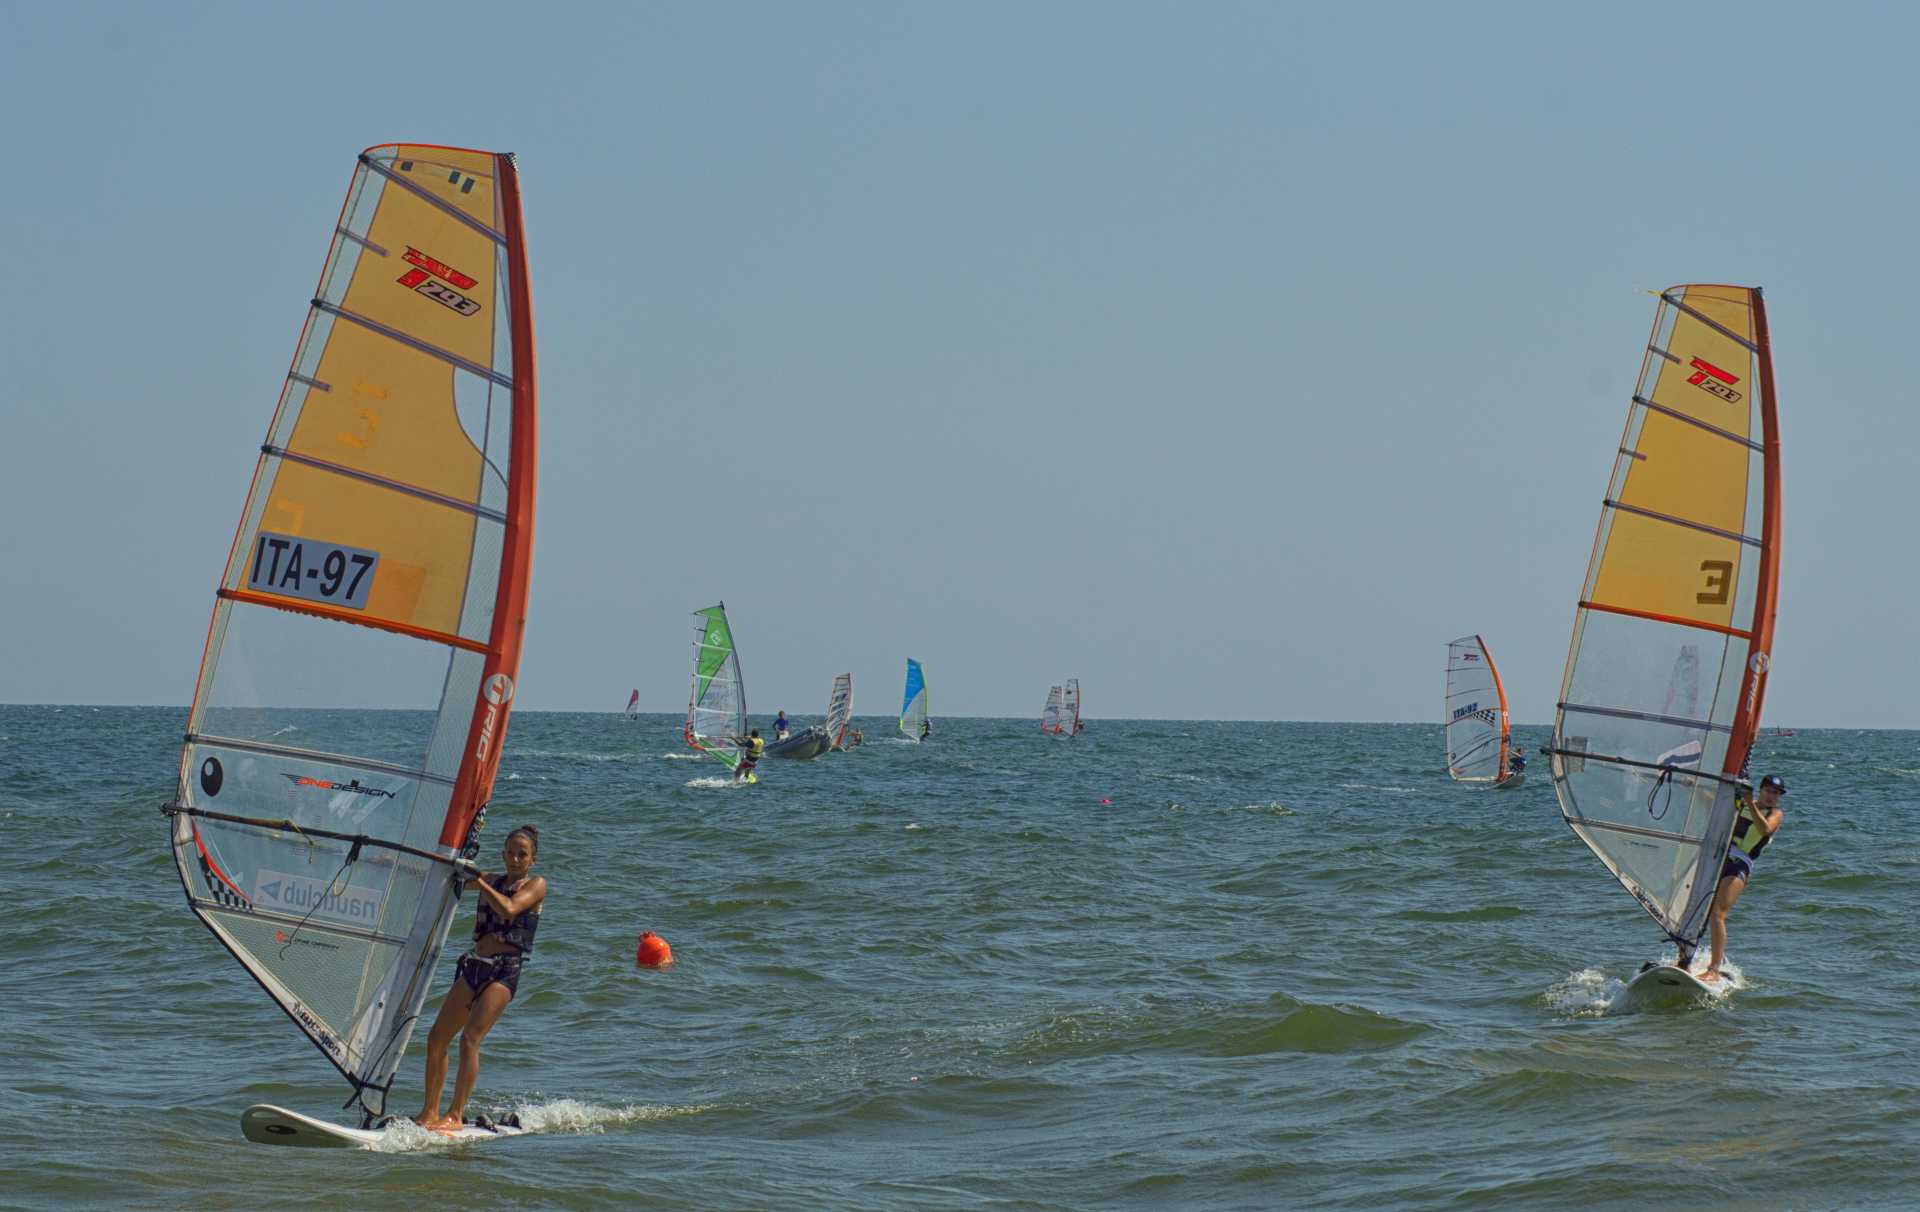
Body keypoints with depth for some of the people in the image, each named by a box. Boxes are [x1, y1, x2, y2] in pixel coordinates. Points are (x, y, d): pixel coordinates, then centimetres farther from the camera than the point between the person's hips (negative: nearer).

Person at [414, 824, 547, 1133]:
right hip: (473, 965, 7)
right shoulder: (493, 882, 18)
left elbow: (509, 910, -17)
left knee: (469, 1039, -19)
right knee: (436, 1038, 1)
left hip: (504, 970, -7)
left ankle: (455, 1116, -17)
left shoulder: (536, 885, 1)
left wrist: (480, 883, -14)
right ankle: (430, 1111, 9)